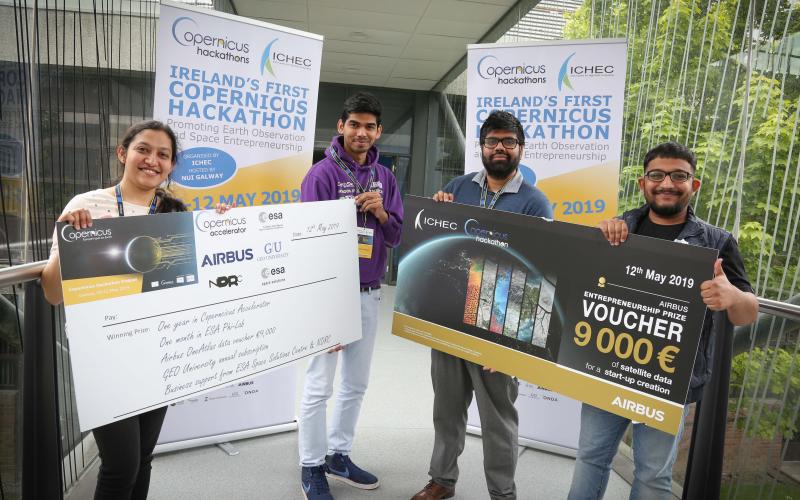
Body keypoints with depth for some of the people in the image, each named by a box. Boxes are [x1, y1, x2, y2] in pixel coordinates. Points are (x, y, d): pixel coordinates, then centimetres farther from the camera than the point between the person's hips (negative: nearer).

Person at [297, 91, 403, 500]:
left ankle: (338, 455, 34)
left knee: (356, 382, 16)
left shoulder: (384, 177, 8)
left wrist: (380, 213, -13)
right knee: (319, 386, 3)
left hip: (369, 294, 6)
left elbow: (396, 237, 8)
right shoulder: (322, 174, -10)